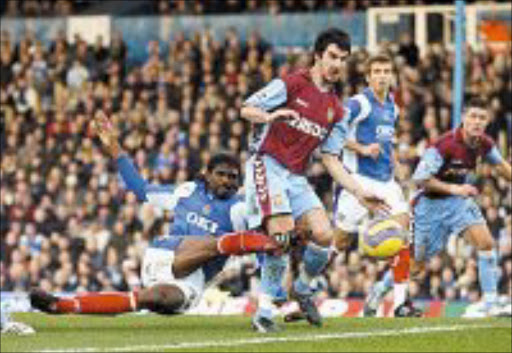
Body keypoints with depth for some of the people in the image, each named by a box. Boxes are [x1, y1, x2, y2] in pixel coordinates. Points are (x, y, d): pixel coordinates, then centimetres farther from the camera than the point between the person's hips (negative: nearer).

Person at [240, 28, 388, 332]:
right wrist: (270, 116, -28)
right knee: (282, 234, -23)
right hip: (267, 167, -6)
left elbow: (331, 159, 15)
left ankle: (302, 287, 18)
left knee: (324, 235, -11)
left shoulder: (336, 111, 14)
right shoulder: (291, 85, -3)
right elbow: (246, 110, -6)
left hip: (297, 178, 6)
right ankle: (264, 311, -14)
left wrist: (359, 193, 7)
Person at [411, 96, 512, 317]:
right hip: (431, 203, -5)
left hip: (459, 201, 5)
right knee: (416, 264, 4)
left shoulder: (484, 144, -8)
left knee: (486, 243, -17)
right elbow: (419, 178, -26)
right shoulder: (445, 145, -28)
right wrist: (453, 188, -29)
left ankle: (489, 302, -13)